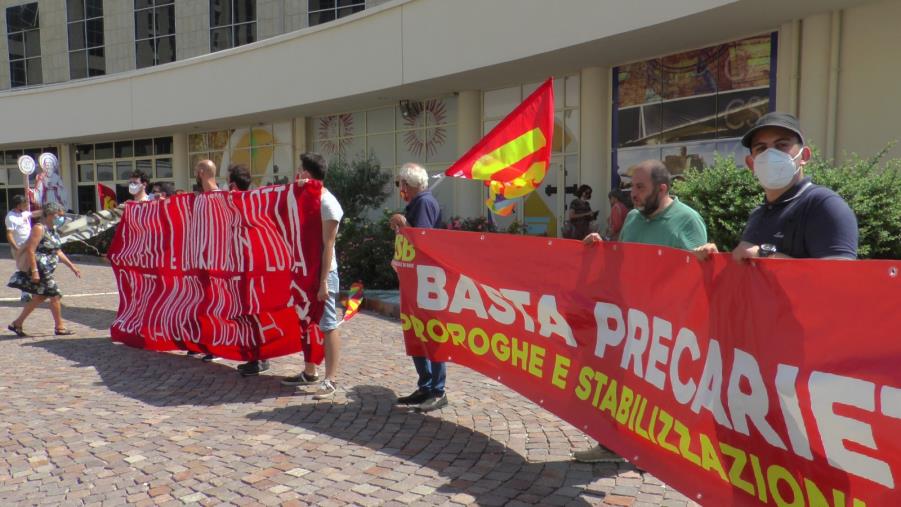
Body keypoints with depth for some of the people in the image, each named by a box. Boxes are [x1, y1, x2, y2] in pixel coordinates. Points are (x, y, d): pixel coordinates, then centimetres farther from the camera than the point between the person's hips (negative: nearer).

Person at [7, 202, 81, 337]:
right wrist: (34, 271, -25)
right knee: (54, 296, -3)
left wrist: (72, 266, 18)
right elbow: (30, 250, -21)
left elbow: (57, 252, 20)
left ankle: (17, 324, 25)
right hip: (39, 269, -10)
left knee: (39, 297, 15)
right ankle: (59, 327, 7)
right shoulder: (39, 228, -15)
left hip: (46, 270, 10)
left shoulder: (52, 230, 13)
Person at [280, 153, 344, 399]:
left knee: (328, 326, -2)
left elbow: (328, 246, -17)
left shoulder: (328, 204, -15)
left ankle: (329, 381, 4)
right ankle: (309, 373, 28)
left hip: (322, 272, -9)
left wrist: (324, 281, -19)